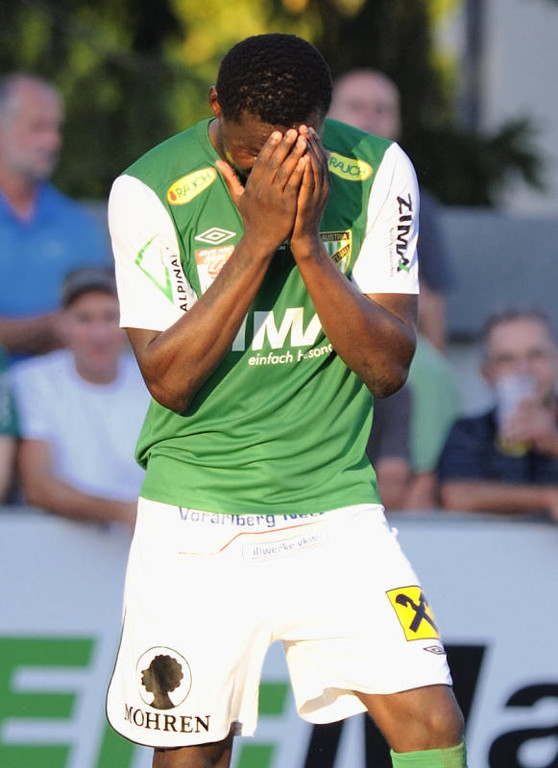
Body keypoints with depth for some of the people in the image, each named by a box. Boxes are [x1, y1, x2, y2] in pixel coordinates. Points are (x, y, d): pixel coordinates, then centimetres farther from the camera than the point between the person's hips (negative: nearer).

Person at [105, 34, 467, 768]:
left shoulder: (376, 172, -5)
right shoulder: (151, 190, -10)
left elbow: (388, 365, -6)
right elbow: (170, 378, -14)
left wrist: (307, 243, -19)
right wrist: (257, 239, -21)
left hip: (337, 507, 1)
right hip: (198, 521, -1)